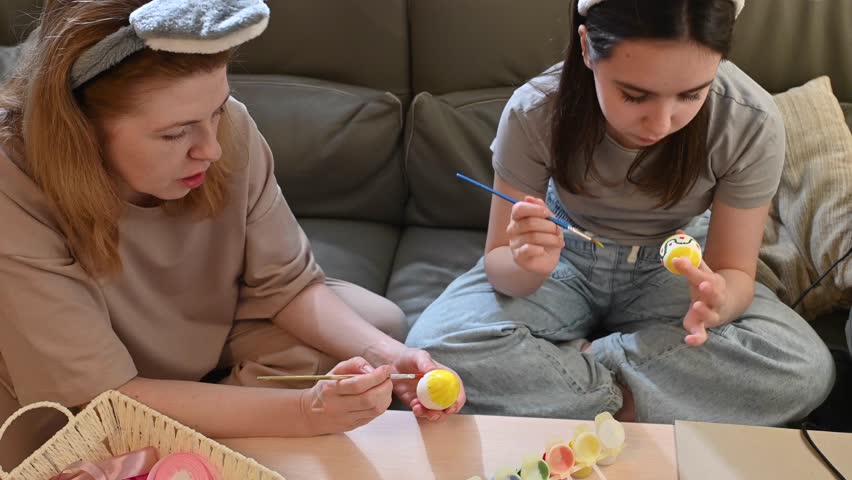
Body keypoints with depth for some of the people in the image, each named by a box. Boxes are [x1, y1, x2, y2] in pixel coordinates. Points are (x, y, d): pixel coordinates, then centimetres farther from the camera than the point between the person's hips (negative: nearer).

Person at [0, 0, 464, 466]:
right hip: (76, 428, -4)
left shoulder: (229, 129, -23)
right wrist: (305, 411, -42)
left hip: (209, 336, 5)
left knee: (380, 324, -4)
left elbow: (286, 284, -11)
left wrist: (384, 355, -29)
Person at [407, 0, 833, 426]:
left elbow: (736, 272, -14)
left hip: (672, 270, 2)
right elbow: (499, 264, -16)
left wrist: (719, 301, -40)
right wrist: (527, 266, -41)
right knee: (434, 347, -29)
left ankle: (578, 358, -15)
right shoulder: (535, 112, -26)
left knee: (807, 371, -25)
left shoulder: (751, 123, -25)